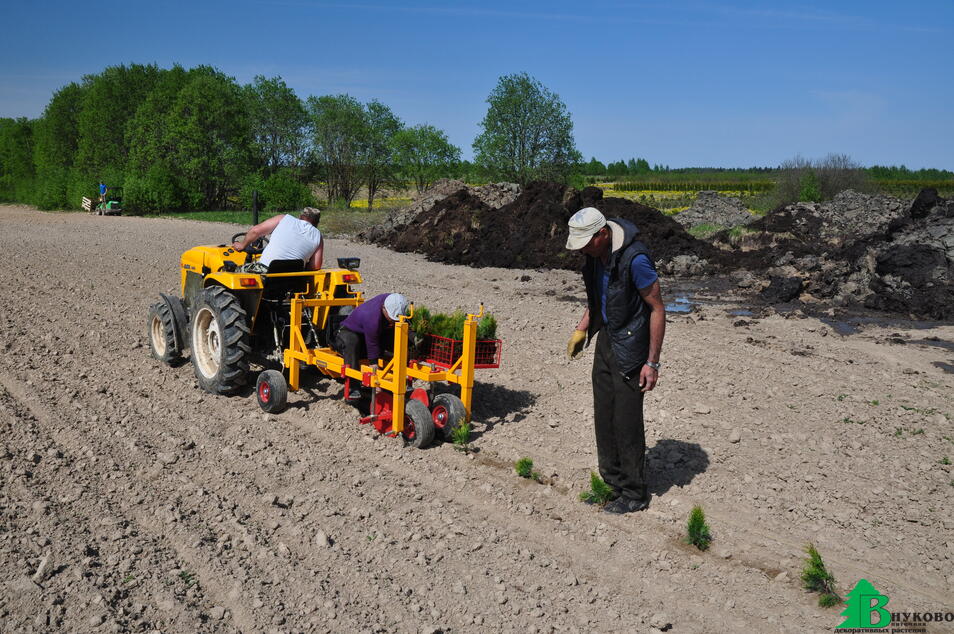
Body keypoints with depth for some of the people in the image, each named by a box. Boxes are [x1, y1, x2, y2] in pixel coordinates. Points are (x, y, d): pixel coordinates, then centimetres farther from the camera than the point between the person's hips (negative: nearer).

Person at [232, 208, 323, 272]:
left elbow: (255, 231, 5)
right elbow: (316, 267, 4)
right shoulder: (317, 236, 9)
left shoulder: (284, 218, 8)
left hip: (264, 271, -2)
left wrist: (242, 245, 22)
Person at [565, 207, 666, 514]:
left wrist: (652, 362, -18)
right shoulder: (595, 254, 1)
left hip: (629, 349, -8)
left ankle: (635, 494, 16)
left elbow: (658, 309, -18)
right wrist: (582, 329, 11)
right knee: (603, 416, 13)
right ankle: (611, 483, 29)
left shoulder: (634, 259, -24)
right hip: (606, 340, 8)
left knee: (627, 422, -1)